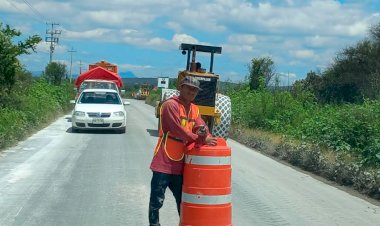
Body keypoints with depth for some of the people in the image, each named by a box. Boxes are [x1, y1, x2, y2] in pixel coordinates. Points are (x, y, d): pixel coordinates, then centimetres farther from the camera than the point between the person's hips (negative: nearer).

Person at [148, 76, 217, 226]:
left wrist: (205, 134, -22)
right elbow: (179, 131, -20)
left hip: (180, 164, 7)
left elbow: (201, 127, 2)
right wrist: (201, 140, -18)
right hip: (164, 162, -7)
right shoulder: (171, 105, -12)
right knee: (157, 200, 2)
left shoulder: (194, 109, 13)